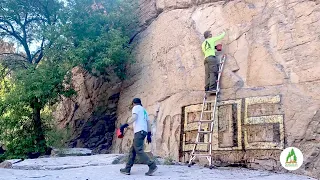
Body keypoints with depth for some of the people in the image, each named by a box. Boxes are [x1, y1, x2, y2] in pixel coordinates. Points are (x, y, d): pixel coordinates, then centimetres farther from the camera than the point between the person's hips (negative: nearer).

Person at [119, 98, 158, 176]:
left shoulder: (136, 107, 4)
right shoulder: (144, 110, 27)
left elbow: (134, 117, -15)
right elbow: (148, 123, 22)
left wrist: (125, 125, -16)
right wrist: (149, 134, 20)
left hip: (139, 131, -9)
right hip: (144, 131, 9)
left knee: (138, 150, -13)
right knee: (132, 150, 8)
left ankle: (152, 166, -19)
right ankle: (127, 169, 7)